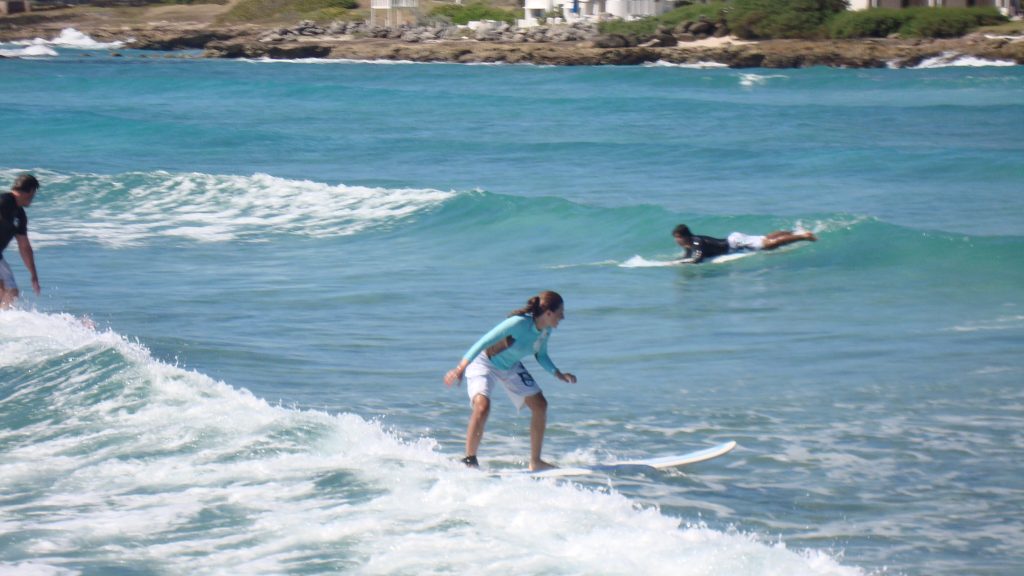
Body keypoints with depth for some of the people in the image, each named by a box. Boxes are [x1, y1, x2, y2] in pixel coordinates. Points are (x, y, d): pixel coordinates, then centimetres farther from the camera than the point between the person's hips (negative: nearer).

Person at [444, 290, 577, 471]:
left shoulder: (545, 330, -10)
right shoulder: (519, 323, -34)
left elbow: (541, 356, 9)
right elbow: (484, 342, -33)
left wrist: (559, 374, -6)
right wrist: (460, 369, -38)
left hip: (511, 367, 8)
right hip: (484, 363, -8)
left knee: (540, 405, 4)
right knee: (482, 407, -30)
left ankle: (535, 462, 15)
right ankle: (470, 460, -16)